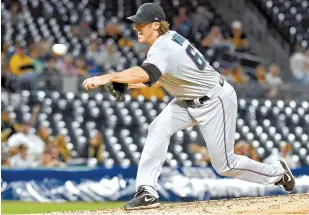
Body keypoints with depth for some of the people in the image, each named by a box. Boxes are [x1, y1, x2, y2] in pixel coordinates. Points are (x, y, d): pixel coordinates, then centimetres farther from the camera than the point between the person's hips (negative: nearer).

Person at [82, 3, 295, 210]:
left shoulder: (164, 49, -30)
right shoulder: (169, 36, -2)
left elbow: (145, 73, -51)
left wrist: (108, 77, -57)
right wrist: (134, 83, -3)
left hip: (215, 101, -9)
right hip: (190, 100, 9)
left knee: (225, 165, -1)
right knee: (158, 129, -12)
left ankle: (276, 172, 22)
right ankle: (147, 192, -14)